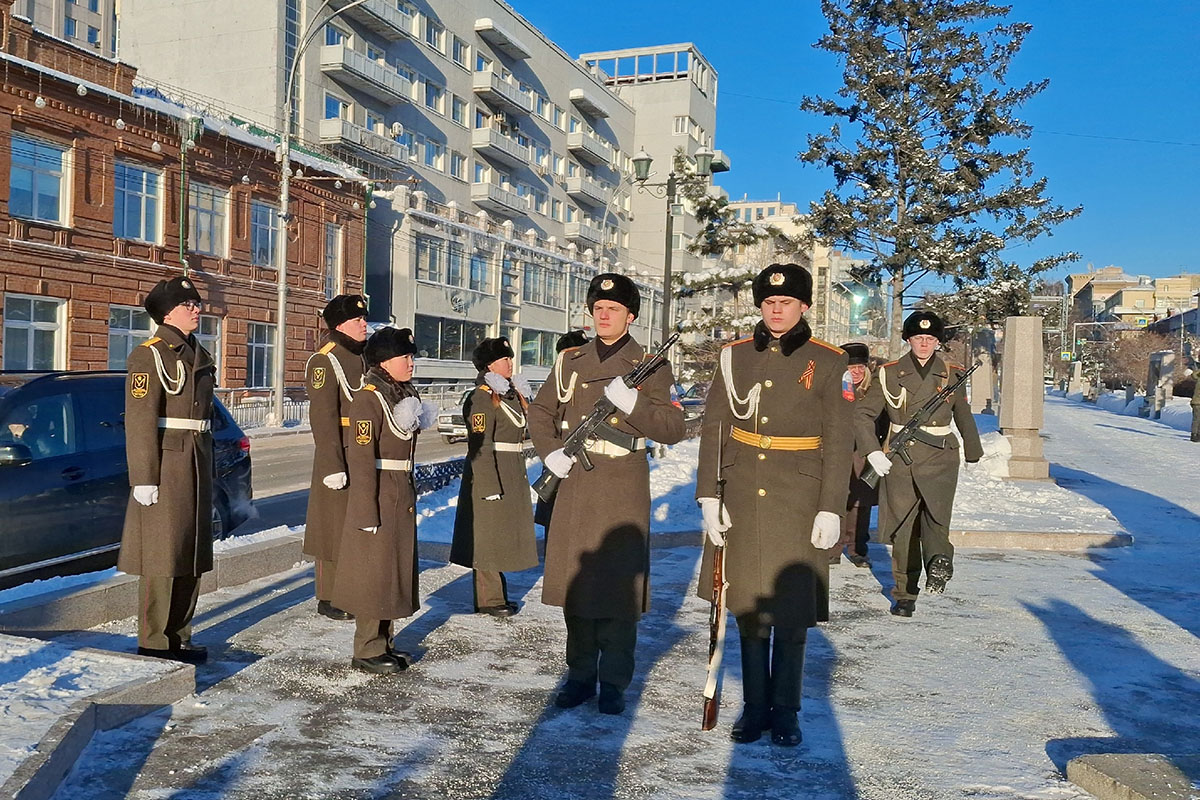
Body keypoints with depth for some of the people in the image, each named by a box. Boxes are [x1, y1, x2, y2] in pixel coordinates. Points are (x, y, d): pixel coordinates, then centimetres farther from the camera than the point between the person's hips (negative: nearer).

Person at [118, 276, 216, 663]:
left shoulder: (199, 355, 16)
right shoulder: (149, 355, -9)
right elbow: (139, 421, -15)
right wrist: (144, 478, -19)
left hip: (197, 464, 8)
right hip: (166, 465, -8)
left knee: (191, 555, 12)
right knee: (162, 556, -2)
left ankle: (179, 638, 23)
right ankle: (154, 644, 8)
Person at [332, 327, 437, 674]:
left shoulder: (405, 394, 13)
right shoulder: (369, 399, -14)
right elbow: (361, 459, -19)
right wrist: (367, 512, -21)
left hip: (402, 498, 9)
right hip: (379, 498, -9)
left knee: (396, 568, 14)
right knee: (375, 572, 0)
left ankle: (384, 642, 26)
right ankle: (367, 650, 10)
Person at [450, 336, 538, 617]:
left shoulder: (512, 393, 13)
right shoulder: (482, 398, -15)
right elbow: (480, 446, -19)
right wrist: (490, 485, -21)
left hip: (513, 476, 9)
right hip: (490, 476, -9)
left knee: (505, 534, 15)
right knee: (489, 536, 0)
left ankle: (496, 594, 26)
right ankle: (488, 599, 10)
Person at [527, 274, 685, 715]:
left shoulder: (650, 366, 1)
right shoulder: (570, 360, 11)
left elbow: (672, 429, -7)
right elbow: (540, 410, 18)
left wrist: (633, 403, -22)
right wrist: (549, 452, 1)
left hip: (623, 489, -3)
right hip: (573, 483, 4)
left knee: (620, 584, -1)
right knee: (574, 579, 8)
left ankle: (614, 682, 14)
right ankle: (580, 674, 23)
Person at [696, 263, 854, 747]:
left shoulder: (828, 363, -1)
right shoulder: (735, 356, 5)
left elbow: (838, 443, -2)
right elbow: (713, 430, 4)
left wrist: (831, 509, -8)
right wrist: (709, 497, -2)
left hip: (797, 502, -2)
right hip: (743, 500, 2)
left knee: (792, 611, 5)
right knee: (748, 607, 10)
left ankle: (785, 710, 21)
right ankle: (754, 706, 24)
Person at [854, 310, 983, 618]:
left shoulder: (952, 374, 9)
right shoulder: (889, 374, 3)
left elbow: (964, 417, 23)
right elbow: (863, 415, 4)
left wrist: (974, 453, 35)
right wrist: (872, 452, -10)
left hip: (940, 458, 1)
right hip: (899, 459, 0)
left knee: (936, 511, -27)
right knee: (902, 529, 3)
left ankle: (938, 560, -43)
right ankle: (905, 593, 13)